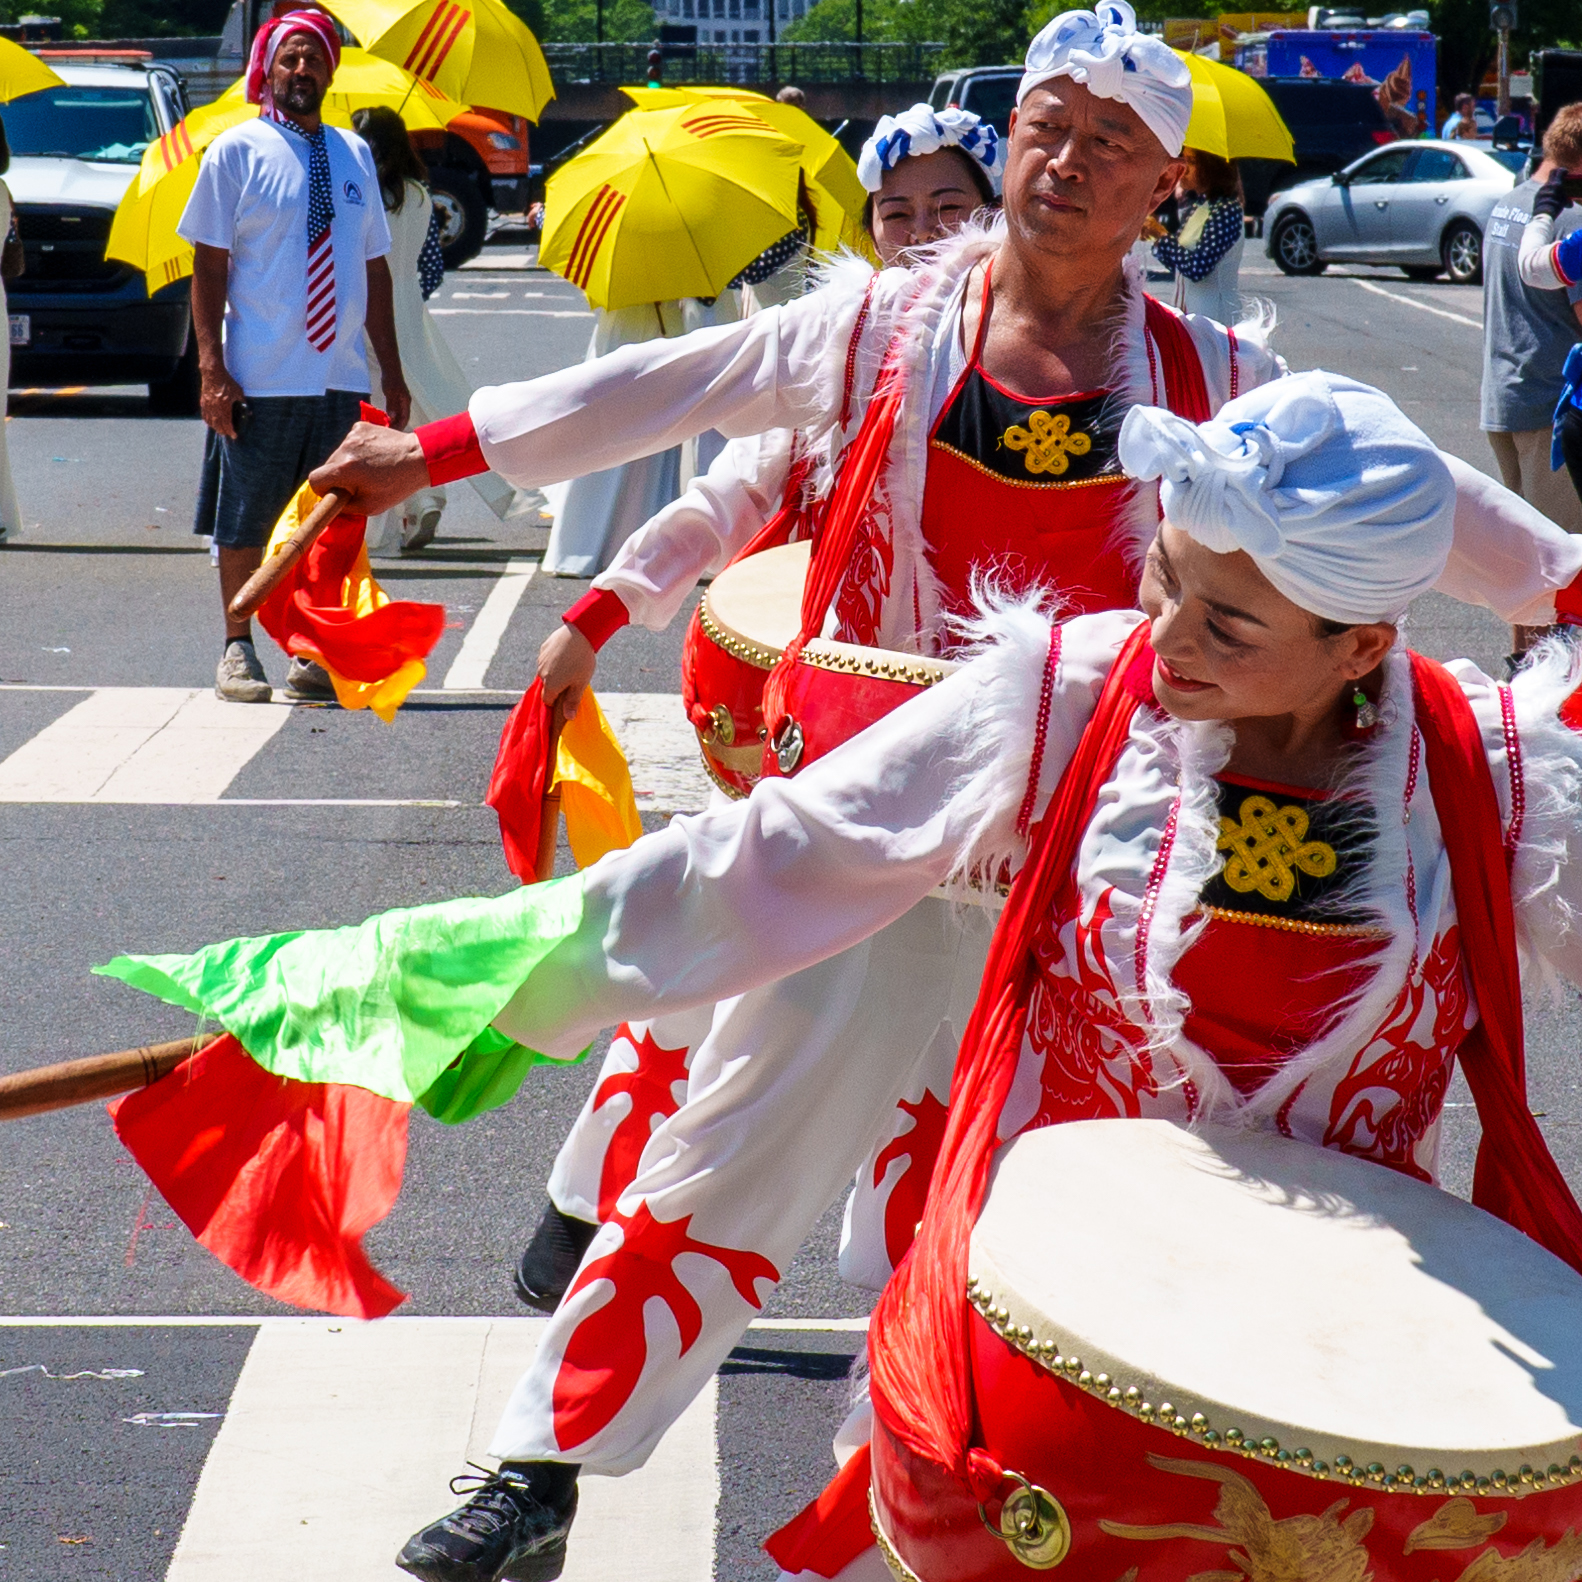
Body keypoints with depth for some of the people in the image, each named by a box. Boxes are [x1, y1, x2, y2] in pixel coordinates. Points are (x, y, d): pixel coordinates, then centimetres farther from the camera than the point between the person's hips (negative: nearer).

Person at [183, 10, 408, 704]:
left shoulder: (355, 156, 13)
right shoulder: (237, 150, 0)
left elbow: (374, 268, 16)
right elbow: (209, 265, -3)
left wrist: (392, 372, 12)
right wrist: (212, 368, -12)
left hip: (342, 381, 4)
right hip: (260, 381, -4)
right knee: (244, 523, 4)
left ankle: (316, 654, 16)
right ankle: (238, 651, 16)